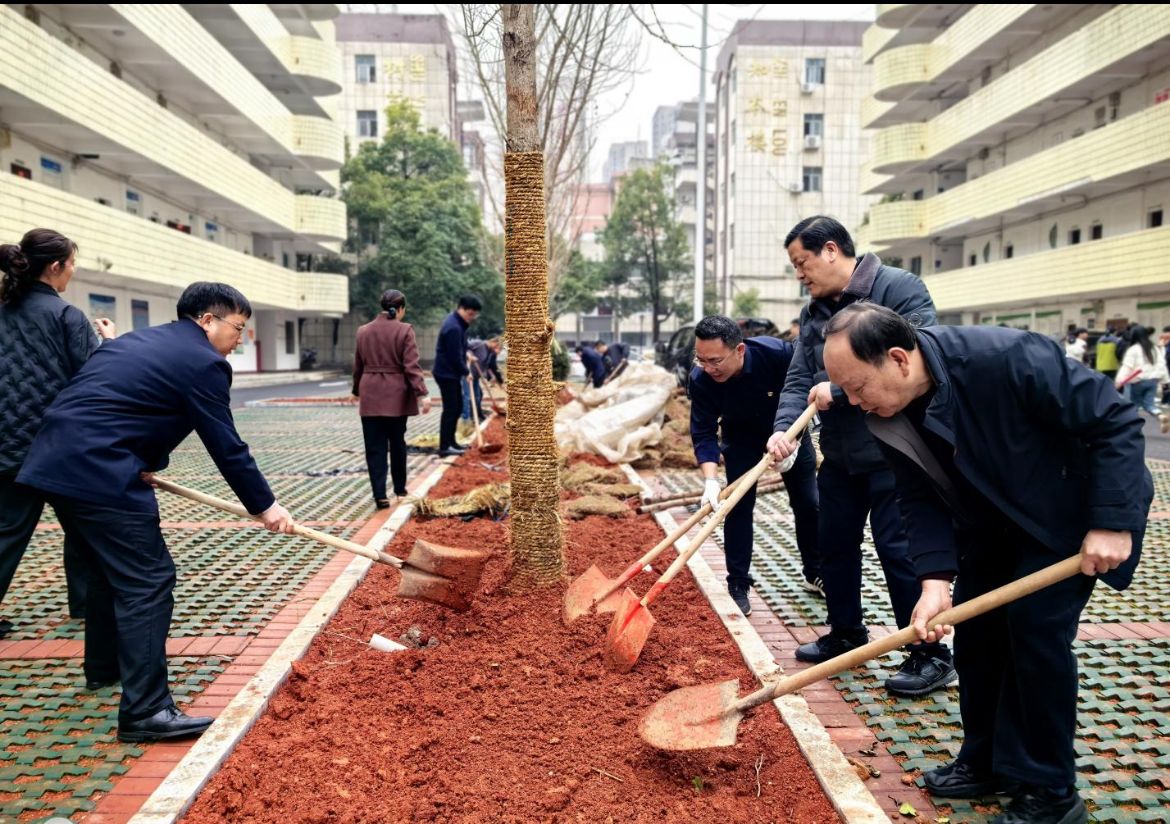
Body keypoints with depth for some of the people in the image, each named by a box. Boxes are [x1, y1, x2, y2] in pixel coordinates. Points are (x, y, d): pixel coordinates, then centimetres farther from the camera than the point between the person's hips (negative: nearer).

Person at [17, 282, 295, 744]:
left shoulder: (137, 340, 23)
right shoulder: (203, 362, -5)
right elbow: (226, 446, -5)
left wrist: (138, 462, 24)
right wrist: (263, 506, 2)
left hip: (54, 461, 10)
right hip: (98, 472, -10)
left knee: (109, 567, 26)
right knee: (148, 581, -6)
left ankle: (103, 666, 43)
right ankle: (145, 711, -5)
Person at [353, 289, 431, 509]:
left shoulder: (363, 331, 5)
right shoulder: (404, 330, -8)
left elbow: (358, 366, 13)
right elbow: (411, 366, -14)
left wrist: (357, 391, 24)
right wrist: (422, 394, -15)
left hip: (370, 396, 2)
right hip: (396, 396, -2)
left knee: (375, 447, 2)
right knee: (397, 443, 15)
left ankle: (380, 495, -4)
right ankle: (399, 487, 28)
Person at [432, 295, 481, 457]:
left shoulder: (458, 322, 9)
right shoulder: (453, 328, -24)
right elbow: (455, 356, -22)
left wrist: (466, 353, 11)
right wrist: (466, 372, -10)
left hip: (451, 373, 10)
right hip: (447, 374, -10)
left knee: (457, 407, 15)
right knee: (450, 409, -7)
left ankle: (451, 441, 23)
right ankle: (445, 447, -3)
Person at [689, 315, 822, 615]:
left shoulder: (778, 353, -36)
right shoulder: (700, 380, -32)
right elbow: (703, 434, -27)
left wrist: (792, 439, -27)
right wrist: (710, 480, -40)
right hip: (742, 438, 0)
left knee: (808, 503, 6)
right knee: (738, 506, -9)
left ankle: (815, 574, 25)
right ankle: (738, 585, 1)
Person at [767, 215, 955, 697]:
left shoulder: (898, 288, -13)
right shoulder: (813, 313, 10)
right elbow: (798, 380, 3)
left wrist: (839, 390, -22)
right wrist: (784, 428, -16)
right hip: (840, 454, 8)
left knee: (899, 550, -4)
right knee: (835, 544, 14)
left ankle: (931, 656, 11)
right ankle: (846, 634, 32)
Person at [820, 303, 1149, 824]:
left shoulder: (1007, 358, -36)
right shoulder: (889, 414, -17)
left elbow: (1115, 421, -27)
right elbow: (921, 498, -11)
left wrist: (1111, 522, -28)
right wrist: (935, 578, -23)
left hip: (1072, 511, -6)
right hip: (993, 522, 6)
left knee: (1036, 627, -11)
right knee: (975, 628, 6)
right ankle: (986, 761, 25)